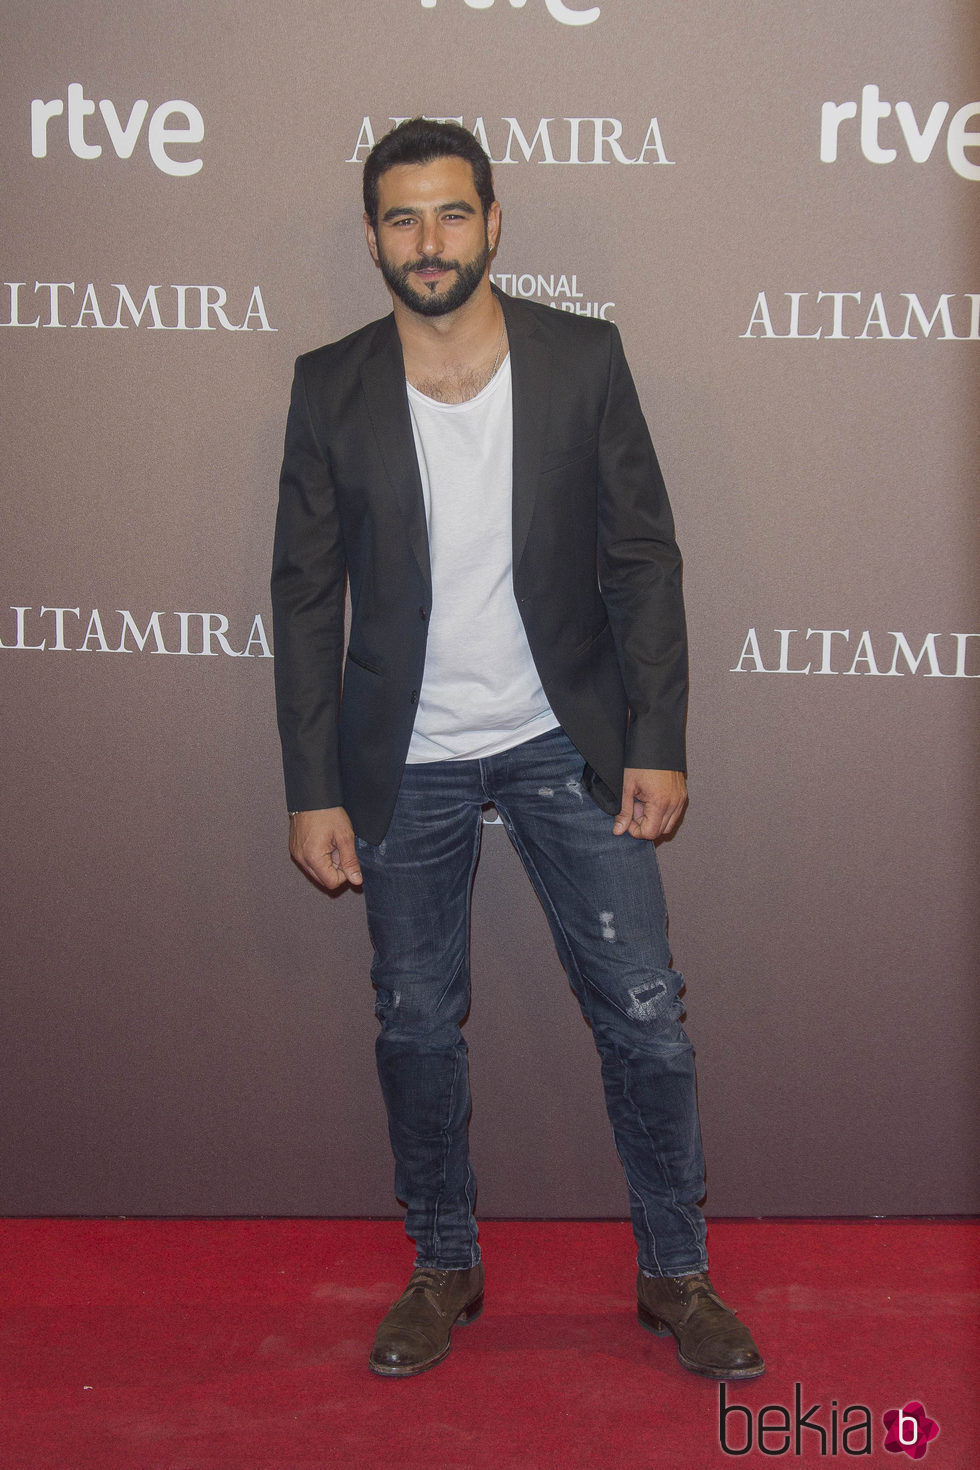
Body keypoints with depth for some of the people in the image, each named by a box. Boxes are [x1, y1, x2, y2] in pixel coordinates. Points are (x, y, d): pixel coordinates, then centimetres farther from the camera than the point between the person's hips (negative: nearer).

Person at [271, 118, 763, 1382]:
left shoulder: (584, 358, -4)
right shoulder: (330, 387, -3)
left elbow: (642, 556, -2)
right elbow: (304, 594, -1)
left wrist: (657, 743, -7)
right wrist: (313, 790, -4)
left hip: (567, 743, 0)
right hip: (407, 762, 1)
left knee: (643, 1014, 3)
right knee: (416, 1026, 11)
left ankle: (675, 1273, 24)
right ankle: (444, 1268, 32)